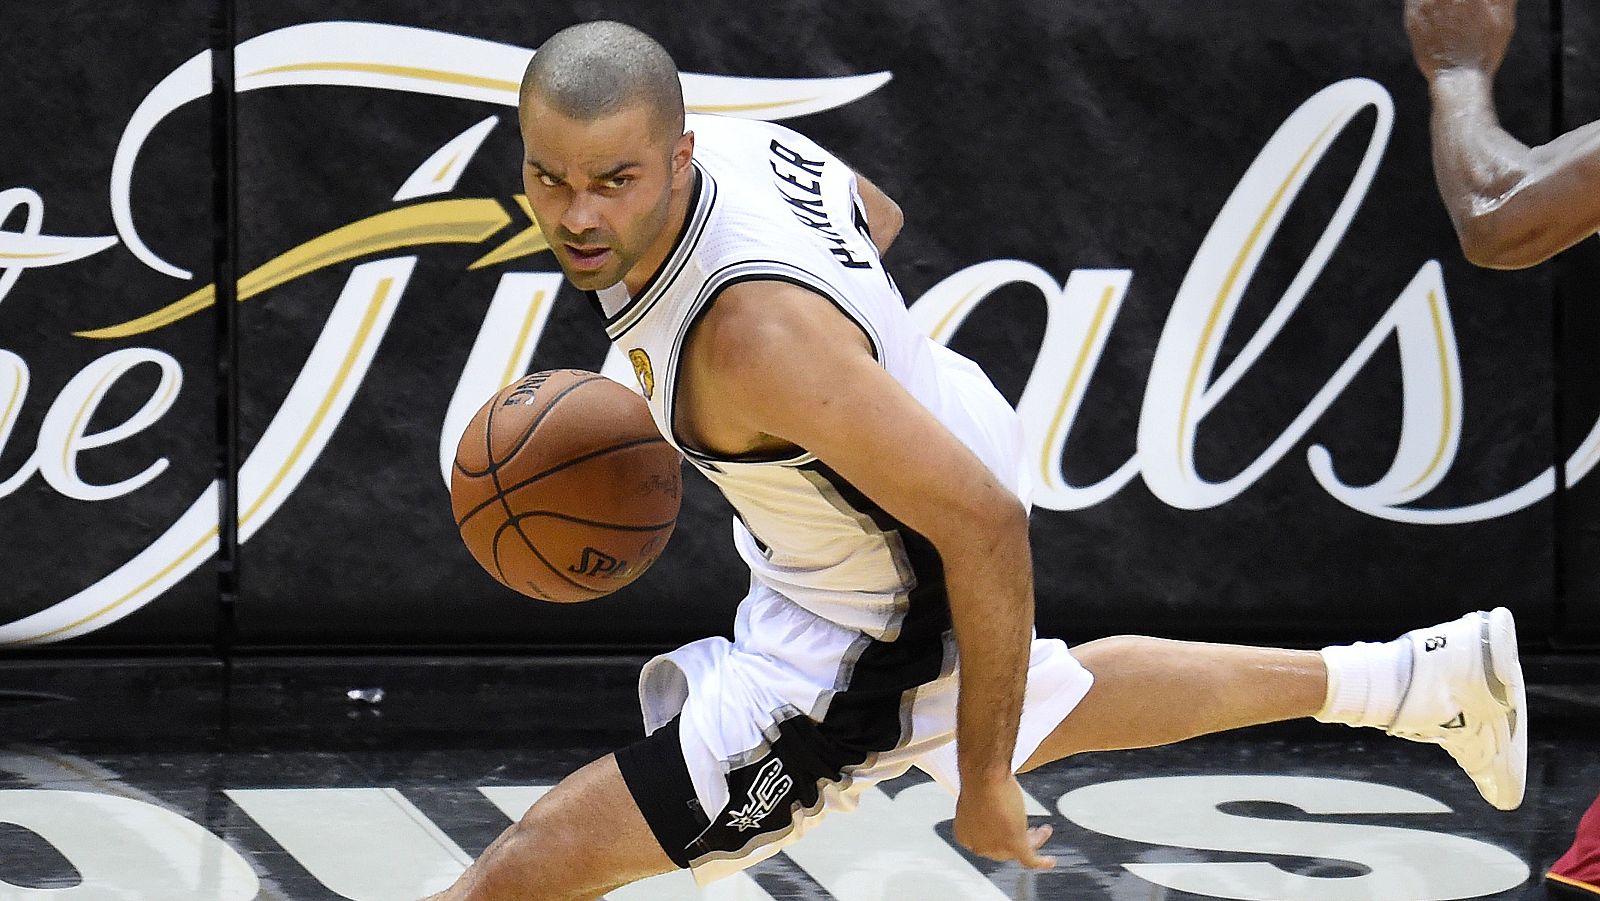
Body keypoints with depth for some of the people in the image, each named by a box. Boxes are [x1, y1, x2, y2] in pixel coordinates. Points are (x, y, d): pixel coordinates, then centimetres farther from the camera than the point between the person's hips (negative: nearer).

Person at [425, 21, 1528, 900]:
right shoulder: (731, 138, -15)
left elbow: (985, 526, -36)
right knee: (1042, 707, 41)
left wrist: (983, 782, -27)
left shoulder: (753, 332, -39)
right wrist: (662, 398, 5)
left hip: (878, 639, -9)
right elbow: (878, 216, 10)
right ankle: (1424, 679, 52)